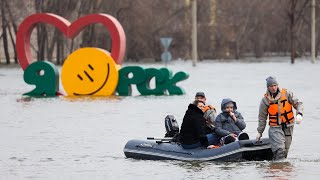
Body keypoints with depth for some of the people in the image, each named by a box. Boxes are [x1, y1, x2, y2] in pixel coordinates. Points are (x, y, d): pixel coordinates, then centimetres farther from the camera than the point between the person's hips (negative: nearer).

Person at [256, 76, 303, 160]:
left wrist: (299, 114, -18)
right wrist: (259, 132, 10)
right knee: (280, 150, -19)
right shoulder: (265, 100, -2)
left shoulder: (287, 94, -2)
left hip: (288, 127, 2)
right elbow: (262, 117, 7)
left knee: (285, 151, 5)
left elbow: (298, 104, 1)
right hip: (275, 128, -2)